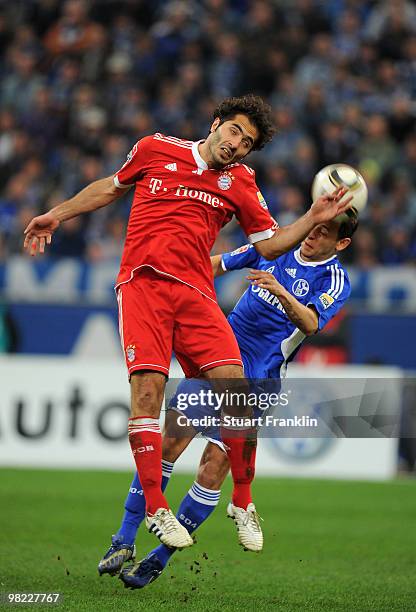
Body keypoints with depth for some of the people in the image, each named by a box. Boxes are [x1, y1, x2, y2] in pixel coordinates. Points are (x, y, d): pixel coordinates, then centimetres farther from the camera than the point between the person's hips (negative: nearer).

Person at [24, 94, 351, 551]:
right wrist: (56, 215, 27)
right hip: (142, 282, -2)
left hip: (195, 292, 2)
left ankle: (242, 503, 3)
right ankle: (155, 509, -14)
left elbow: (269, 244, 16)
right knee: (148, 384, -19)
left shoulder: (239, 182, 14)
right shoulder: (155, 149, 12)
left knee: (233, 385, -13)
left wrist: (313, 219, 2)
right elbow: (110, 188, 27)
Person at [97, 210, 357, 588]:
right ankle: (125, 541, -5)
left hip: (256, 384, -4)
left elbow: (311, 324, -24)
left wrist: (282, 293, -41)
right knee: (169, 441, -10)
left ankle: (159, 560, 1)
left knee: (213, 470, -10)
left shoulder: (335, 280, -5)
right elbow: (219, 264, 25)